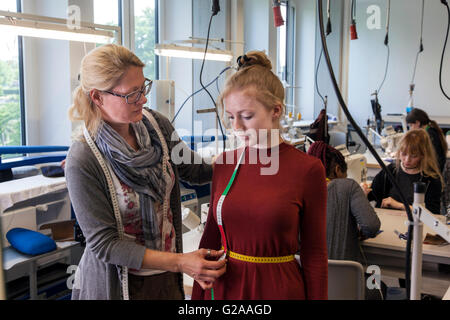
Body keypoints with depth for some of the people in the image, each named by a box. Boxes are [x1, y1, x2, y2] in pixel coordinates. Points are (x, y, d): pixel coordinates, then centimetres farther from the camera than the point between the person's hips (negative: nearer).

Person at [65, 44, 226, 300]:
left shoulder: (156, 125, -6)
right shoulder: (83, 161, -21)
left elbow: (193, 170, 8)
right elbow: (103, 244, -20)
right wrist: (180, 262, -26)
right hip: (117, 285, -4)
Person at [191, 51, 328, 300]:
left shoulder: (307, 169, -12)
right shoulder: (224, 164, -1)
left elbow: (314, 253, -7)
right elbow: (211, 236, 6)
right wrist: (197, 296, 8)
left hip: (278, 288, -3)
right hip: (224, 285, 4)